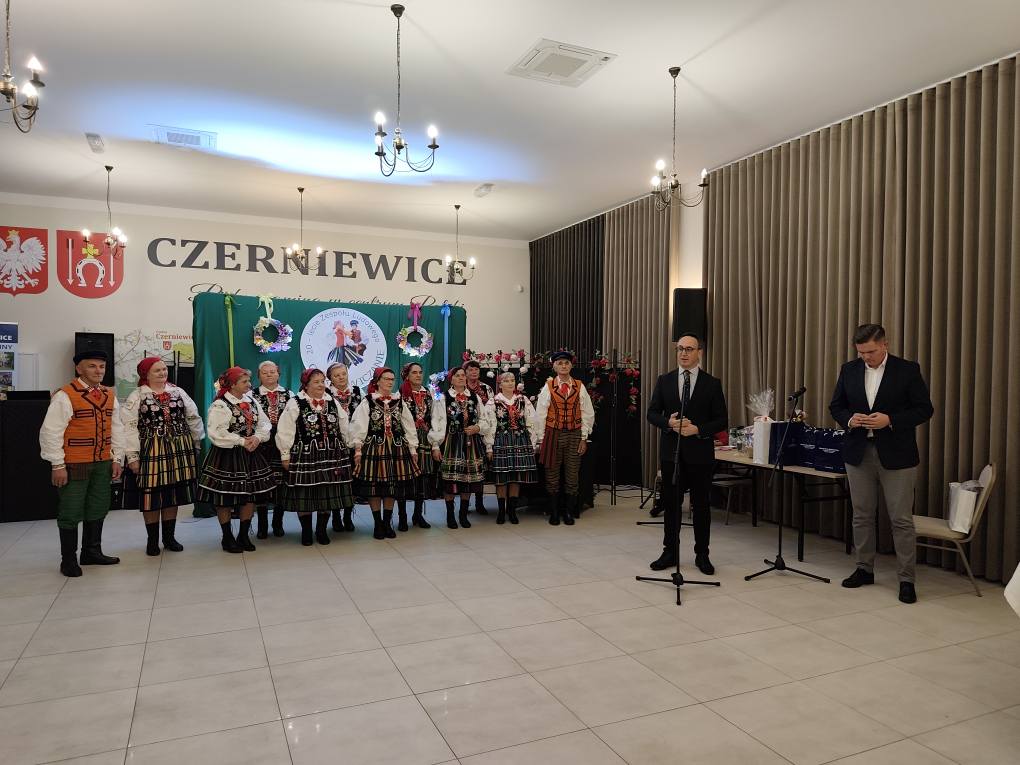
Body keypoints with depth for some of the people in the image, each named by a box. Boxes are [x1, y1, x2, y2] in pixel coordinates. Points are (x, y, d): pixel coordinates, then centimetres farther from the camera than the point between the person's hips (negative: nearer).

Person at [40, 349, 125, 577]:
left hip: (102, 464, 7)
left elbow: (117, 429, 14)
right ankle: (68, 560, 16)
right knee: (71, 513, 3)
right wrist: (57, 465, -14)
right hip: (74, 464, -6)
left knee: (98, 510, 15)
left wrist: (116, 459, 10)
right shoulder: (65, 396, -12)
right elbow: (50, 432, -13)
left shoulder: (110, 396, 9)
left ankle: (92, 552, 30)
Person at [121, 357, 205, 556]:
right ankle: (152, 540, 17)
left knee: (173, 494, 9)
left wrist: (197, 442, 14)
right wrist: (133, 456, -13)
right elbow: (129, 427, -9)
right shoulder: (136, 396, -4)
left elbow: (193, 418, 13)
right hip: (150, 451, -3)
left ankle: (169, 537, 21)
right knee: (151, 495, 3)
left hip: (178, 450, 3)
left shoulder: (178, 392, 8)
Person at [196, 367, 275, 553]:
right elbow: (217, 433, -20)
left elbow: (264, 424, 6)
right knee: (225, 499, 3)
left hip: (250, 455, 6)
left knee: (251, 496, 8)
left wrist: (257, 437, -13)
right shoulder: (220, 405, -12)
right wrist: (241, 441, -20)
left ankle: (243, 536, 22)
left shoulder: (252, 402, 9)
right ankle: (227, 538, 18)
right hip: (227, 456, -6)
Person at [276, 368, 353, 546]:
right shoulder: (295, 404, -3)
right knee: (305, 496, 2)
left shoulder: (333, 403, 11)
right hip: (305, 456, -4)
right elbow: (285, 432, -5)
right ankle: (306, 531, 18)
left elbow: (345, 429, 17)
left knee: (328, 495, 6)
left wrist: (345, 450, 17)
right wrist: (286, 456, -6)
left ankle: (321, 530, 21)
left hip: (332, 456, 4)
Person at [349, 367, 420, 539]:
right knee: (374, 487, 1)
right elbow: (358, 426, -4)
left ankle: (387, 523, 19)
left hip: (396, 447, 3)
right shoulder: (368, 402, -1)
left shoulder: (399, 401, 9)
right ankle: (378, 524, 14)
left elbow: (409, 425, 11)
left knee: (392, 488, 6)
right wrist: (358, 448, -10)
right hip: (374, 447, -3)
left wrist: (413, 448, 9)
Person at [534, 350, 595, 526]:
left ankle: (569, 512, 17)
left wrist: (584, 437, -1)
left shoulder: (580, 387, 4)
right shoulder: (548, 387, 0)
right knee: (552, 475, 5)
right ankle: (555, 512, 16)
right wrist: (541, 439, -2)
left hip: (575, 435, 1)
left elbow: (587, 413, 4)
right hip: (553, 434, -1)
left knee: (572, 475, 5)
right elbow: (540, 414, 1)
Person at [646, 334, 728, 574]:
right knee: (670, 503, 8)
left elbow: (721, 420, -1)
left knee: (701, 505, 7)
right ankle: (670, 552, 19)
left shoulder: (712, 383, 1)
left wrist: (698, 429, -16)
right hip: (671, 452, 2)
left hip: (700, 452, -1)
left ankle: (702, 555, 20)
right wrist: (668, 422, -14)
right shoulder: (664, 380, 6)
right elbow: (652, 413, 5)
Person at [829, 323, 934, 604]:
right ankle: (864, 569, 24)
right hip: (859, 453, 4)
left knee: (901, 519, 0)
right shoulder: (849, 370, 5)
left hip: (896, 455, -3)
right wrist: (849, 419, -10)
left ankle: (906, 579, 10)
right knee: (862, 515, 12)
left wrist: (890, 420, -18)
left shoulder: (908, 370, -4)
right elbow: (835, 406, 11)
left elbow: (925, 409, -4)